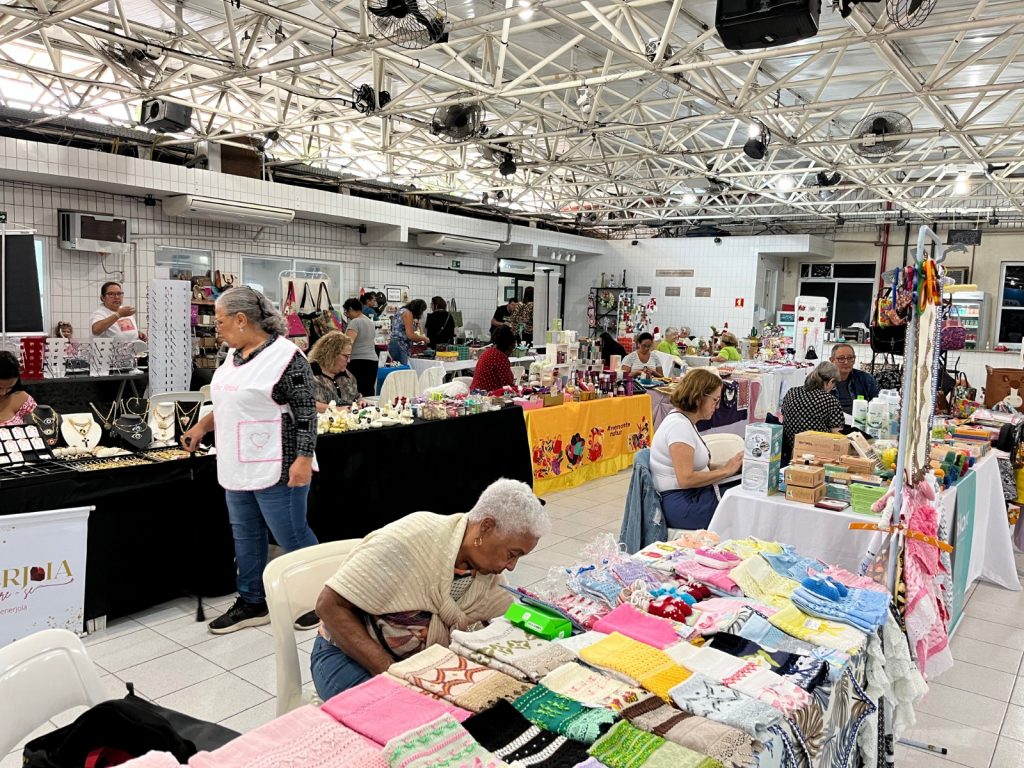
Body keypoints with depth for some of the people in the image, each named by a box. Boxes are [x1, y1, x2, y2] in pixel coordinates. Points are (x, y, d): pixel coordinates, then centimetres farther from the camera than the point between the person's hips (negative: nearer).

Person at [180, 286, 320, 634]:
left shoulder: (284, 356, -16)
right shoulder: (235, 356, 11)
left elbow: (306, 411, -17)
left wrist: (304, 459, -20)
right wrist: (202, 426, 16)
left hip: (276, 469, -8)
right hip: (237, 468, 9)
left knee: (291, 536, 2)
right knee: (245, 536, 15)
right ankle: (252, 603, 28)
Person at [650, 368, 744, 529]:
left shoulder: (686, 421, 14)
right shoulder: (679, 425, -16)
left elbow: (695, 467, 11)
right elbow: (686, 479, -22)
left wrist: (728, 466, 0)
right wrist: (725, 471, -13)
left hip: (694, 497, 9)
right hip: (682, 505, -9)